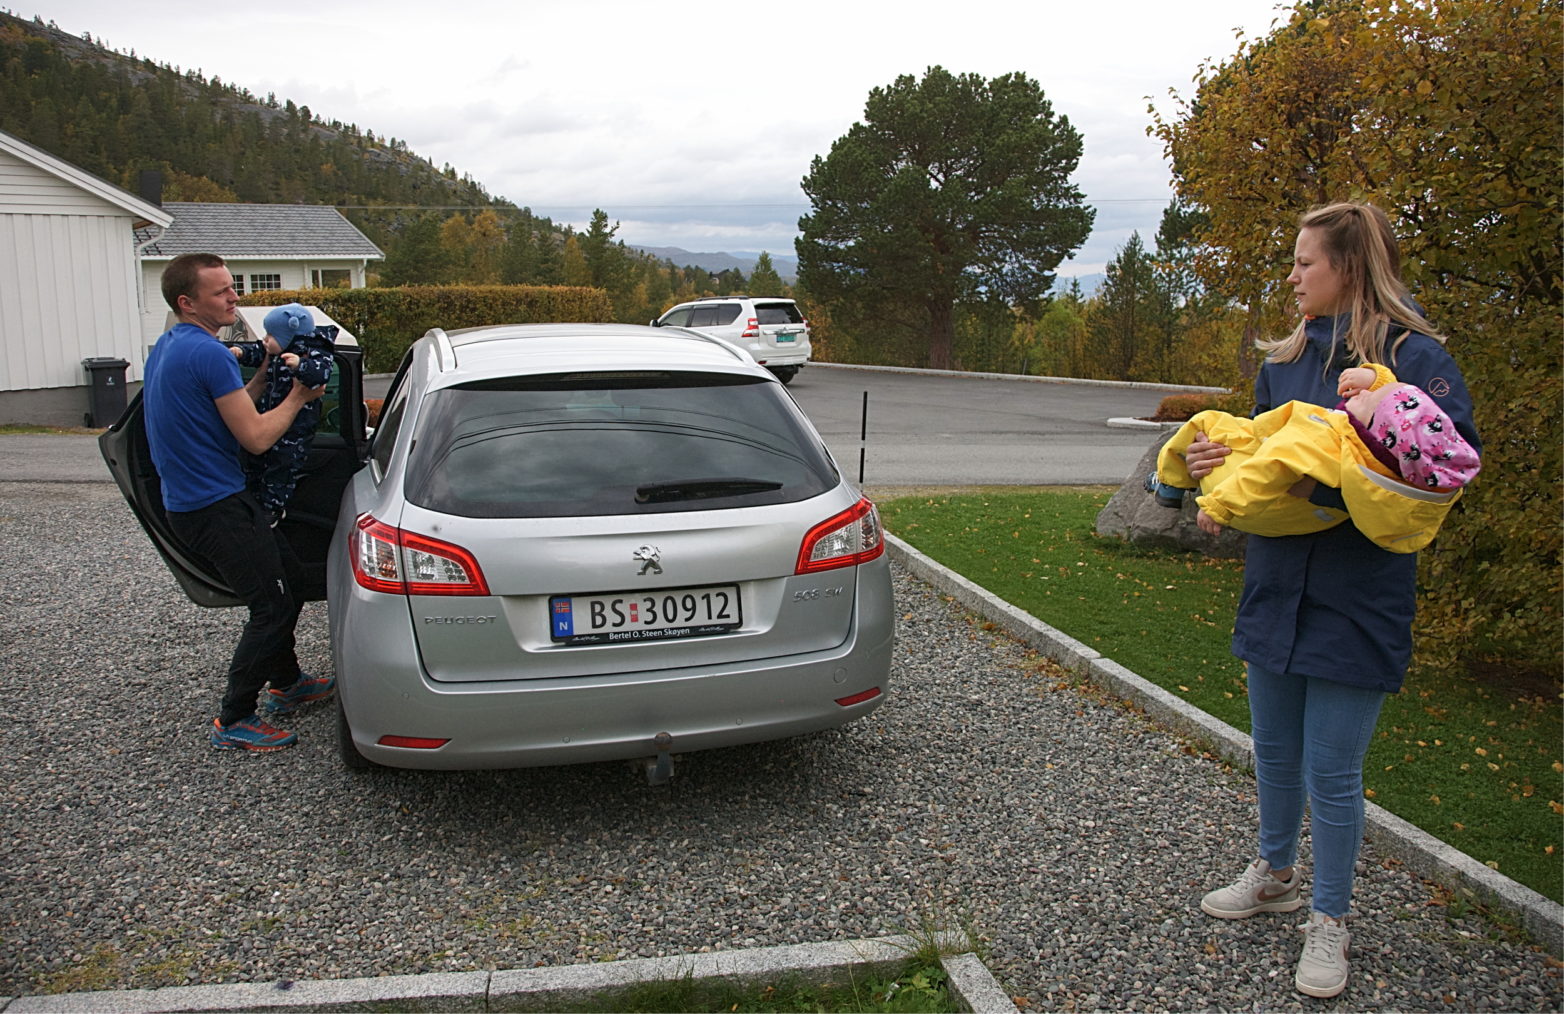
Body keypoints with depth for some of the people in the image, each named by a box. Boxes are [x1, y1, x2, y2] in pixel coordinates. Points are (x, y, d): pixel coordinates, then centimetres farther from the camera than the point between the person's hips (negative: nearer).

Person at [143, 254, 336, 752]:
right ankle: (234, 721, 6)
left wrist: (262, 378, 8)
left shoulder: (167, 346, 13)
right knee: (273, 607, -4)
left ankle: (286, 682, 34)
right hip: (216, 508, -11)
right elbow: (256, 437, -19)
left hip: (189, 498, 11)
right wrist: (296, 398, -4)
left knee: (286, 571, 21)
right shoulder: (207, 352, -20)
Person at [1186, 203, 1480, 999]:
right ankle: (1274, 875, 41)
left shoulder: (1413, 356, -11)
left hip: (1354, 603, -6)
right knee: (1274, 750, 20)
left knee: (1331, 771, 4)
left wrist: (1327, 481, -31)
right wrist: (1217, 461, -4)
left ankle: (1330, 920, 24)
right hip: (1276, 588, 6)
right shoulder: (1285, 359, 10)